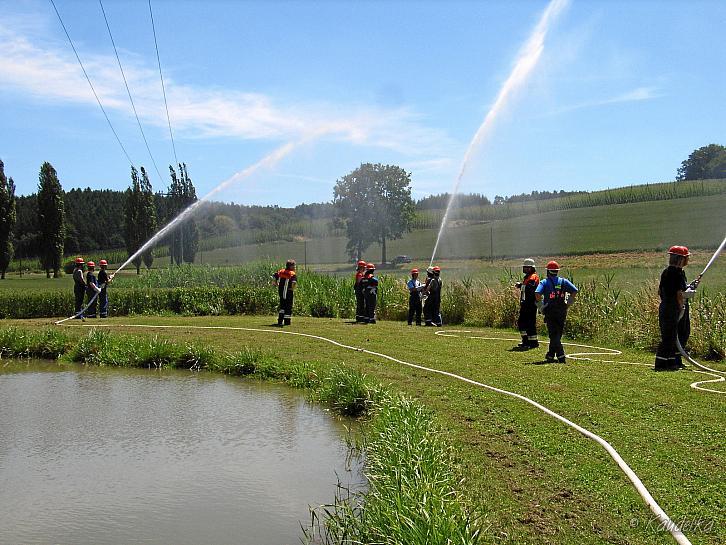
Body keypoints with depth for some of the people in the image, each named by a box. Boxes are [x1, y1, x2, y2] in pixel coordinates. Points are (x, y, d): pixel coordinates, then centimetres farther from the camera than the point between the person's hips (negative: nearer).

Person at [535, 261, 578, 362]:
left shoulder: (544, 282, -2)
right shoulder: (563, 281, 6)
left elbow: (537, 293, -18)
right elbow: (574, 291, -2)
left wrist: (541, 306, -5)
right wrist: (568, 303, 6)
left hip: (550, 312, -3)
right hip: (562, 312, 3)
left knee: (553, 334, -1)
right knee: (557, 334, 15)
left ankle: (561, 356, -12)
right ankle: (551, 355, 24)